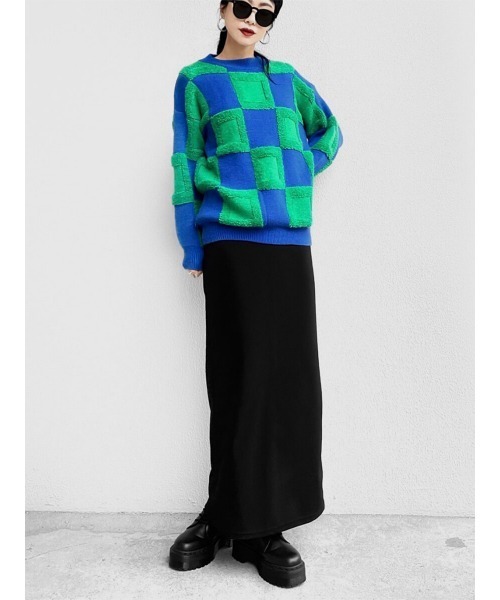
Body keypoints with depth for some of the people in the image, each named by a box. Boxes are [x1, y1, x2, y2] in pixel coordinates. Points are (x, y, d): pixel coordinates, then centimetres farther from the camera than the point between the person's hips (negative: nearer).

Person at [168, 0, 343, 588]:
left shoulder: (287, 78, 20)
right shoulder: (196, 80, 12)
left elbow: (328, 133, 31)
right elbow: (186, 166, 7)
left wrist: (294, 175, 13)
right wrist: (194, 249, 0)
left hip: (290, 239, 4)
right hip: (230, 240, -3)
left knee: (291, 375, 0)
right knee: (242, 377, -5)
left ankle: (261, 521, 14)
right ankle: (244, 522, 10)